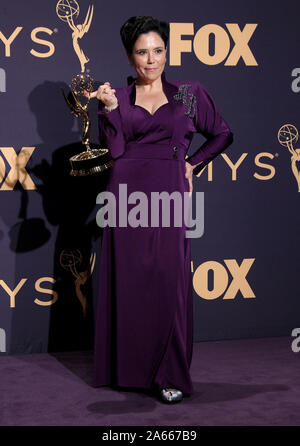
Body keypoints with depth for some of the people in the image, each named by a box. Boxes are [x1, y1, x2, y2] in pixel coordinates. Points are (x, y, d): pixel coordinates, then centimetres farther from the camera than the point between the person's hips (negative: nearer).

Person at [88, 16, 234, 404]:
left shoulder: (190, 93, 10)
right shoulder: (117, 98, 9)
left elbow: (222, 134, 18)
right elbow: (114, 149, -2)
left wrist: (193, 164, 8)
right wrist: (110, 109, -12)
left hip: (169, 197, -1)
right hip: (127, 196, 1)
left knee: (169, 283, -4)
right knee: (128, 282, 4)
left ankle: (170, 375, 4)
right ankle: (129, 368, 16)